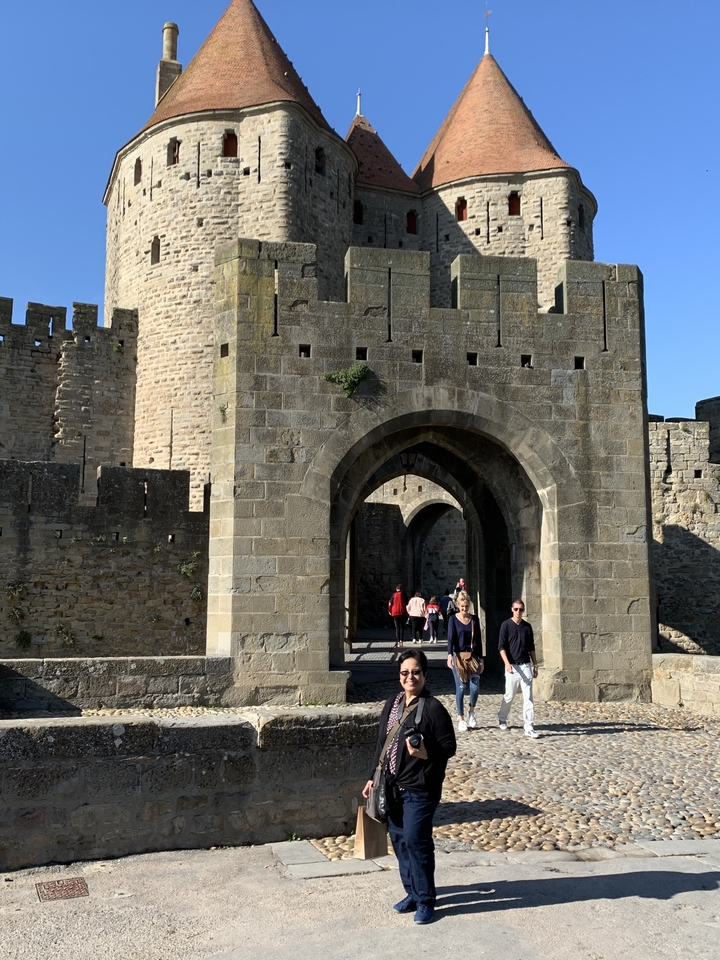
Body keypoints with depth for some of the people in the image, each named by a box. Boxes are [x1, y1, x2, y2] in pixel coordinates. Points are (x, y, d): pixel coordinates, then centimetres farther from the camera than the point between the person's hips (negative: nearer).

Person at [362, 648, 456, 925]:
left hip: (419, 789, -7)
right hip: (392, 786, 7)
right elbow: (382, 743, 14)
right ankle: (412, 893, 29)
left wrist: (426, 754, -28)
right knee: (398, 839, 13)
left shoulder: (433, 708, -14)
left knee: (416, 842, -4)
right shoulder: (393, 703, 7)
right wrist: (374, 777, 16)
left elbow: (449, 746, -11)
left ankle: (425, 902, 12)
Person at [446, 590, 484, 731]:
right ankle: (461, 718, 9)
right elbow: (450, 638, -9)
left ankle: (471, 711, 20)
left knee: (475, 687, -7)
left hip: (472, 656, 2)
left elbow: (478, 640, 10)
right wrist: (449, 655, -23)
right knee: (460, 688, -1)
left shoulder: (474, 619, 7)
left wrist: (481, 658, 8)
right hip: (458, 656, -2)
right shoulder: (453, 619, -1)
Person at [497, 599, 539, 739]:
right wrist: (507, 663, -19)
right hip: (512, 666, -3)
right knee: (509, 696, 7)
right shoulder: (506, 625, -3)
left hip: (526, 666, 3)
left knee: (528, 697, -4)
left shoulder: (527, 626, 9)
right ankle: (502, 718, 32)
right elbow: (501, 646, -8)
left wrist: (535, 665, 13)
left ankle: (529, 728, -3)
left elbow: (531, 647, 16)